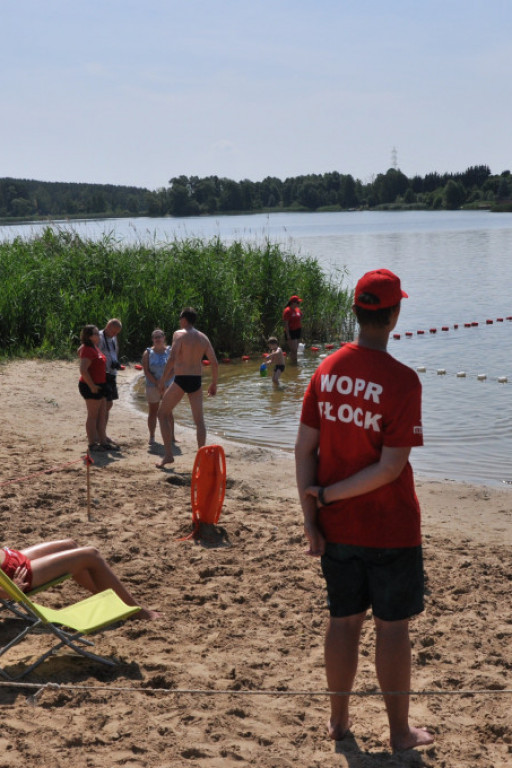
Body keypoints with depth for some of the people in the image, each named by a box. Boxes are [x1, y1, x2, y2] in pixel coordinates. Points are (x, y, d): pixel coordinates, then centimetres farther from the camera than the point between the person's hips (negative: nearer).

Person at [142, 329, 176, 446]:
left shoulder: (170, 351, 3)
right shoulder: (148, 353, 2)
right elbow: (146, 371, -6)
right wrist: (157, 384, -14)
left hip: (168, 386, 0)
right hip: (153, 386, 0)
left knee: (168, 412, 3)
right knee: (153, 412, 4)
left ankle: (171, 436, 8)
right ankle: (152, 437, 10)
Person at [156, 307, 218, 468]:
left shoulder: (179, 334, -7)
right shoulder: (203, 338, 10)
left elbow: (172, 358, -18)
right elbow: (214, 363, 7)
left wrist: (163, 380, -12)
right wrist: (214, 383, 18)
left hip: (181, 380, -5)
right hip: (196, 381, 5)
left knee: (162, 414, 9)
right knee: (199, 420, 12)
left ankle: (168, 455, 2)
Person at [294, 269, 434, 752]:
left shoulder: (326, 369, -2)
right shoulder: (401, 380, -18)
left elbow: (304, 448, -2)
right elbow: (391, 467, -21)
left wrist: (310, 517, 2)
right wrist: (329, 494, -11)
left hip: (336, 528, 5)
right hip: (390, 529, -5)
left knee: (343, 621, 17)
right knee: (392, 627, 9)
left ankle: (339, 719, 31)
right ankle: (399, 731, 23)